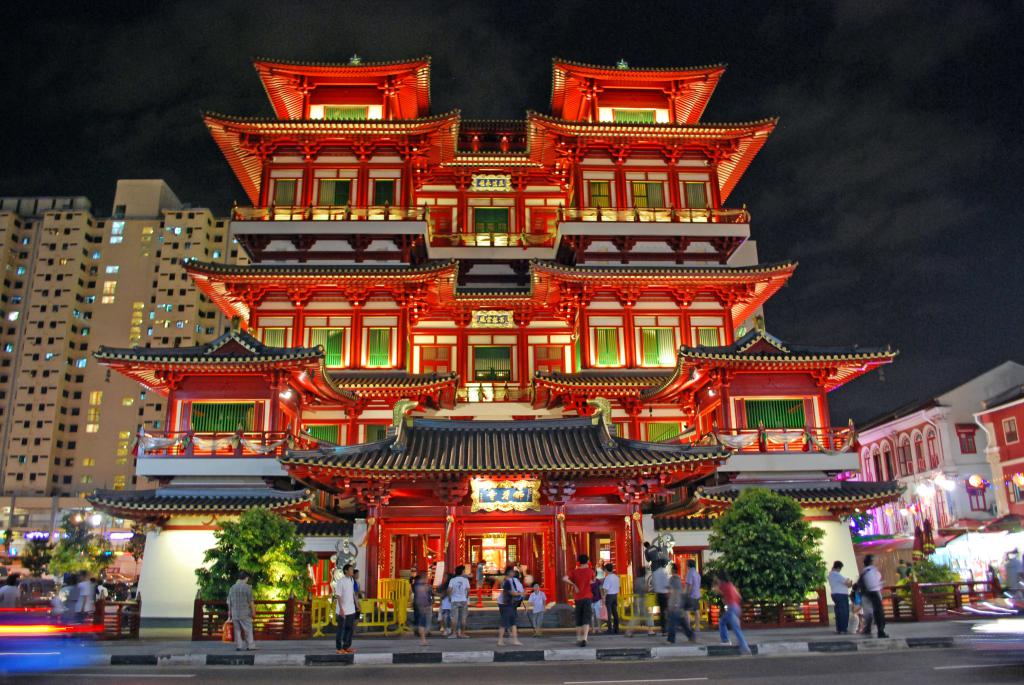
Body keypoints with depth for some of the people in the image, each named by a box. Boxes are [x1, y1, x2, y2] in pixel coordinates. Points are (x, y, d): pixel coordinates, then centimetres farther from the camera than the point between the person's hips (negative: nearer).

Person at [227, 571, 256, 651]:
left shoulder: (232, 588, 8)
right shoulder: (247, 588, -10)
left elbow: (229, 602, 11)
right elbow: (250, 601, -11)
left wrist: (230, 612, 19)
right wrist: (253, 611, -2)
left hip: (234, 613, 5)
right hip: (245, 613, -5)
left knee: (237, 630, 10)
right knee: (248, 629, 3)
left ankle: (238, 646, 10)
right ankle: (250, 646, 3)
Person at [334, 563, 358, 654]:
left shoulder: (352, 580, 7)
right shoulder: (341, 581, -16)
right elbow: (338, 596, -17)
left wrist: (356, 604, 15)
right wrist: (341, 609, -20)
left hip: (351, 609, 7)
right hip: (343, 610, -7)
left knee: (350, 628, 12)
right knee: (341, 629, 4)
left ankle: (347, 646, 24)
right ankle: (338, 648, 15)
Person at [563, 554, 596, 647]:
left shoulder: (574, 571, 0)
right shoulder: (590, 571, 0)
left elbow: (564, 578, -16)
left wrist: (574, 585, -8)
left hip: (577, 598, 2)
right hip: (587, 597, -2)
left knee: (578, 620, 15)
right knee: (586, 620, -8)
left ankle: (579, 639, 23)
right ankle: (584, 639, -25)